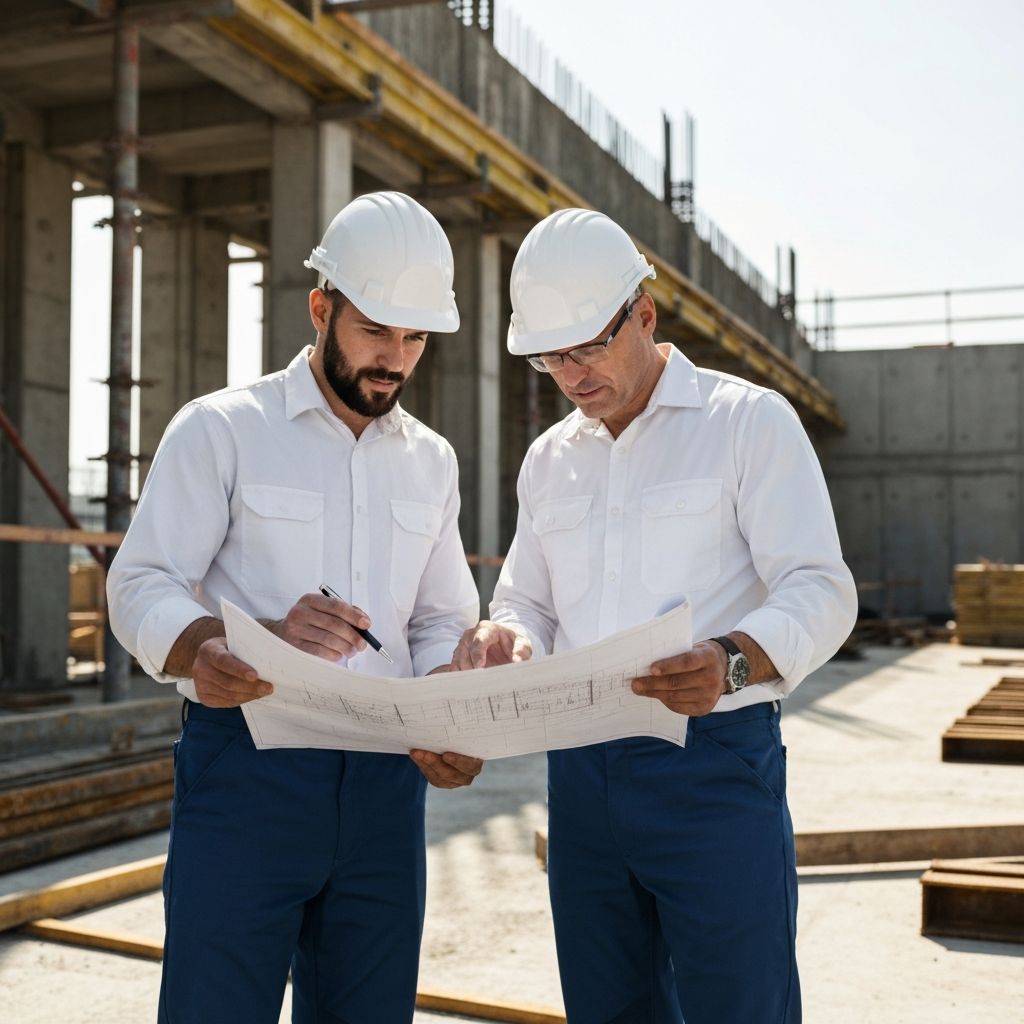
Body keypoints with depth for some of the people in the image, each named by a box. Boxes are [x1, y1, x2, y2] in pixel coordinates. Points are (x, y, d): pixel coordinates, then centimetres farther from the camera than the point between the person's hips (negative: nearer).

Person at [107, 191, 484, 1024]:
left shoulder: (431, 461, 14)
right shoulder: (222, 429, 0)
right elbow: (140, 591, -7)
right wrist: (268, 640, -25)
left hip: (384, 778, 5)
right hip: (246, 766, -4)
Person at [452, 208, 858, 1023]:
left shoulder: (749, 420, -3)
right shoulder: (550, 460, 15)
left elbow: (820, 590, -10)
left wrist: (733, 661, -31)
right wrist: (504, 639, -7)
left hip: (712, 763, -5)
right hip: (581, 771, 6)